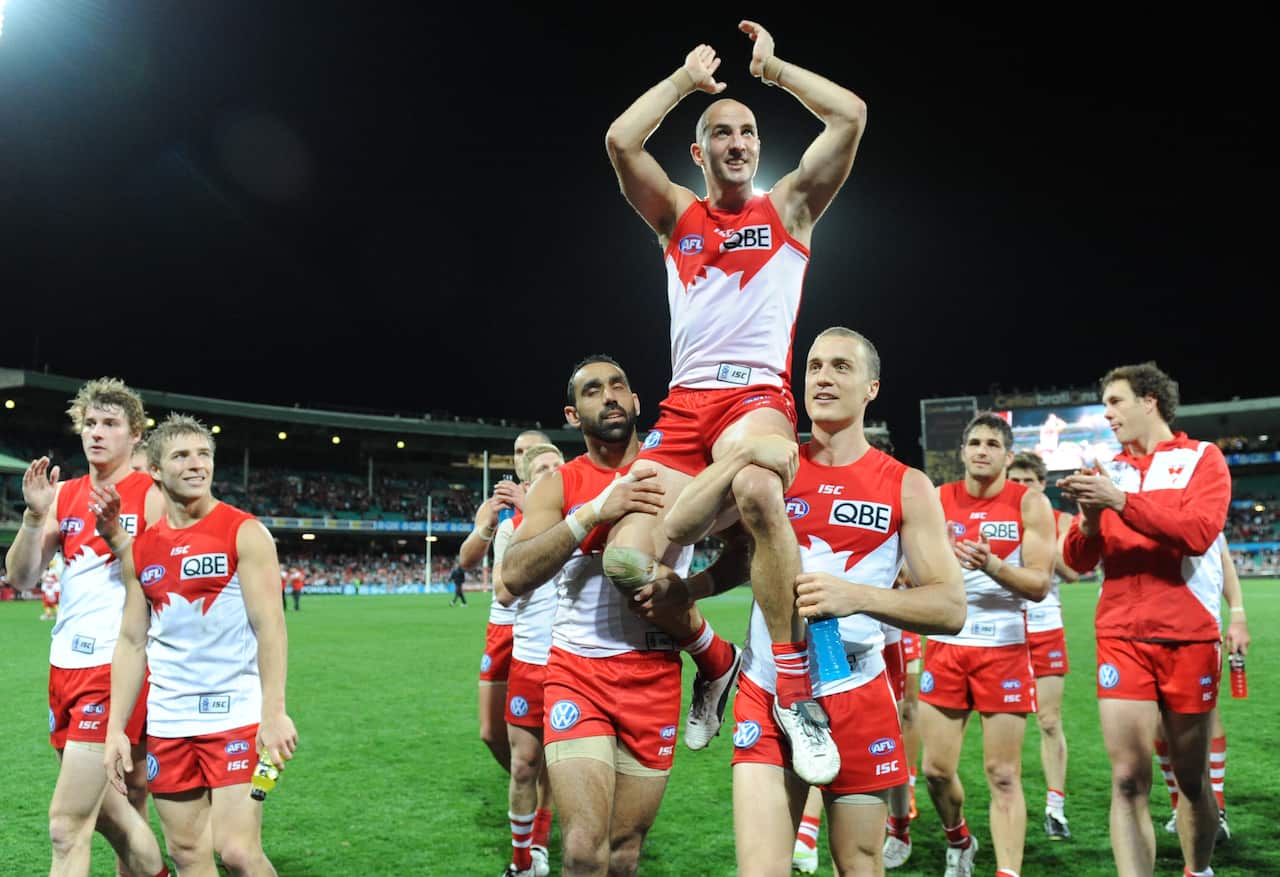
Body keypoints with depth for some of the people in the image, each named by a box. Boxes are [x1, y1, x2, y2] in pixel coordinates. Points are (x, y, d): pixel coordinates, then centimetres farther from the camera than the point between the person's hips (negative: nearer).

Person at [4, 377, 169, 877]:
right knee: (109, 811, 16)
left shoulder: (152, 497, -6)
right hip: (66, 665, 6)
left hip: (117, 667, -6)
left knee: (67, 825, -8)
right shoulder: (65, 495, 10)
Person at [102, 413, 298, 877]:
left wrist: (274, 712, -21)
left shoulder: (244, 532, -6)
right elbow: (131, 642, 12)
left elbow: (269, 625, -13)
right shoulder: (140, 548, 9)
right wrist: (115, 728, 6)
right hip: (167, 722, 5)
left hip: (236, 715, -5)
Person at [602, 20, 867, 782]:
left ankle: (797, 687, -26)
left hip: (760, 394, -3)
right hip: (685, 401, 3)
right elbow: (621, 139, 2)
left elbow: (852, 114, 3)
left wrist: (771, 66, 15)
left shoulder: (789, 207, 14)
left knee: (756, 489, -39)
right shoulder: (677, 214, 18)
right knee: (628, 561, -16)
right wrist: (687, 78, 14)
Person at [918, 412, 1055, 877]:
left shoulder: (1029, 503, -3)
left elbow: (1040, 585, -8)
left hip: (1004, 649, -2)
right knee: (936, 769, 5)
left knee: (1003, 776, -3)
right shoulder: (937, 500, 3)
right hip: (946, 646, 2)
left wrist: (991, 565, -24)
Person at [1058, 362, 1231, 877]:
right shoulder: (1108, 472, 11)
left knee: (1191, 778, 10)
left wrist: (1122, 502, -21)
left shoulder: (1202, 458, 2)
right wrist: (1089, 522, -12)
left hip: (1189, 638, -2)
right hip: (1121, 639, 2)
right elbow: (1078, 561, 8)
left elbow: (1199, 532, -16)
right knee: (1128, 779, -6)